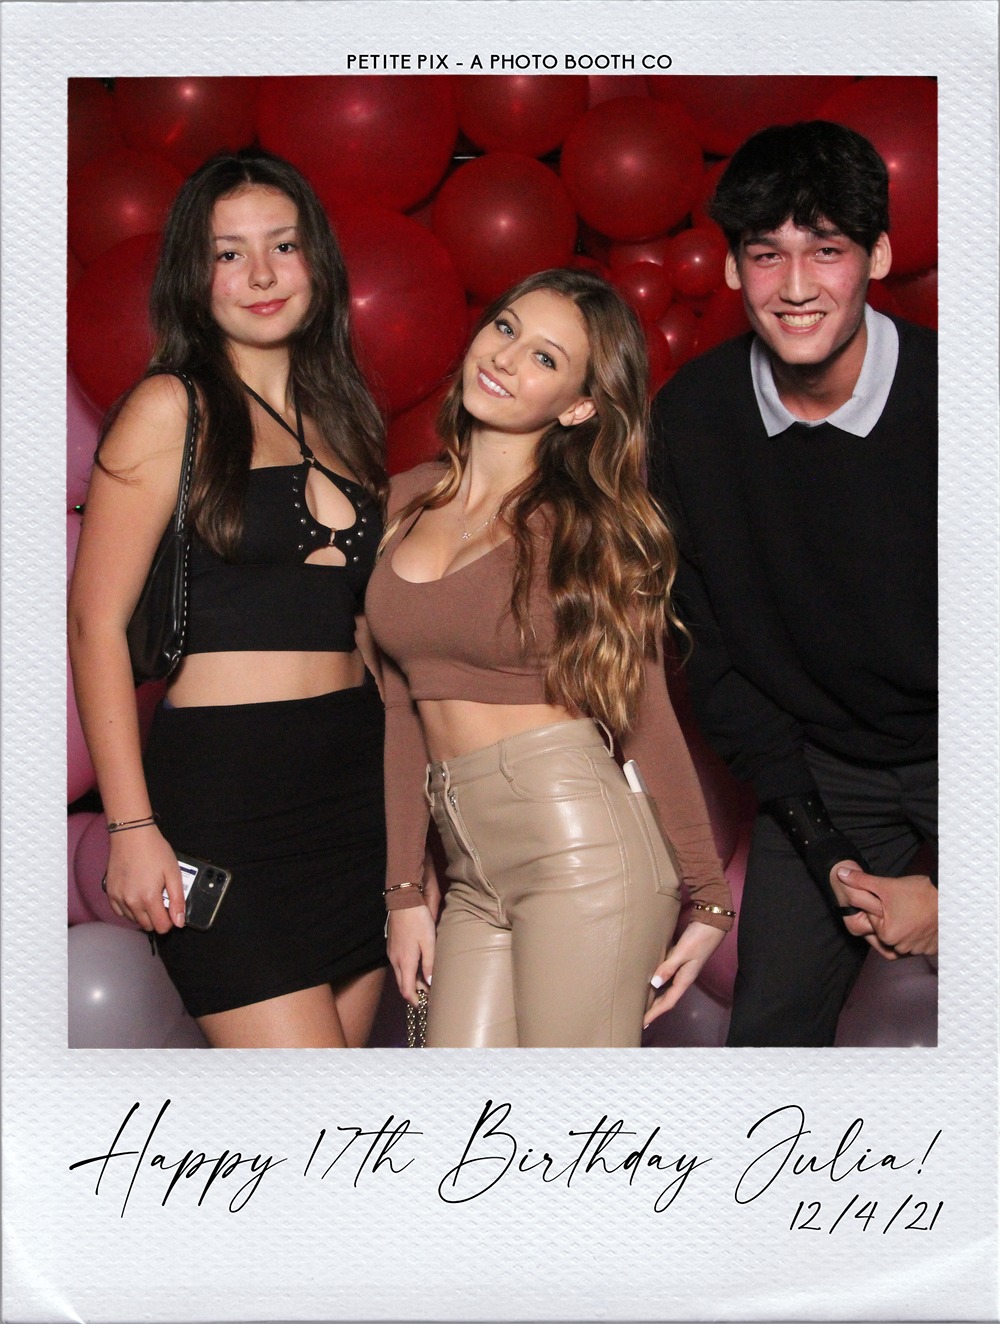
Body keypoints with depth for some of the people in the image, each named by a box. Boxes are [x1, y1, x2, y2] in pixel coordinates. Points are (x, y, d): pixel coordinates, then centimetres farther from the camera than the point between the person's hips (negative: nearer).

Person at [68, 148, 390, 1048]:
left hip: (360, 780, 6)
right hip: (224, 786, -6)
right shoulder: (173, 408, -2)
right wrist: (132, 828, -13)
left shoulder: (338, 418, 16)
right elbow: (96, 623, -7)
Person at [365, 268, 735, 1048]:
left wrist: (711, 896, 0)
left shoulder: (588, 526, -3)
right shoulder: (410, 502, 11)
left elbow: (647, 716, -1)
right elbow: (405, 707, 13)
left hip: (583, 847, -5)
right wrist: (405, 888, 12)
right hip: (474, 874, 5)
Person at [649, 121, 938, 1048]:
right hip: (822, 768, 3)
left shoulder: (943, 398, -20)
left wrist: (950, 888, -15)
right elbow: (708, 648, -2)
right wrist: (822, 849, -7)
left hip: (963, 758, -2)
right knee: (771, 1028, 6)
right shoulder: (689, 419, -10)